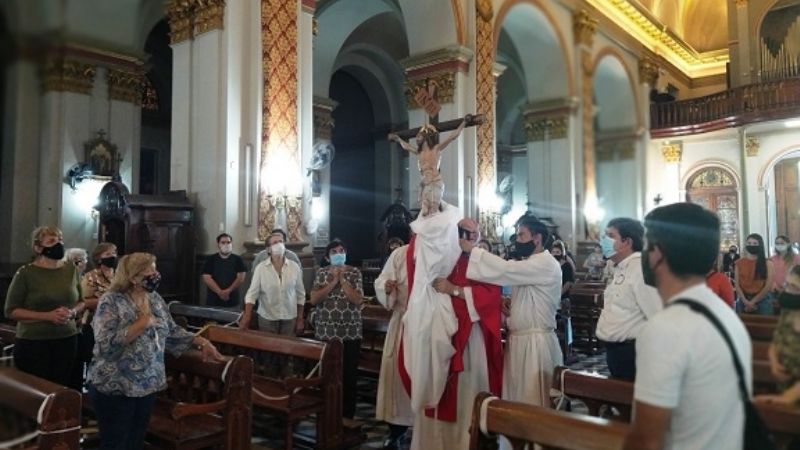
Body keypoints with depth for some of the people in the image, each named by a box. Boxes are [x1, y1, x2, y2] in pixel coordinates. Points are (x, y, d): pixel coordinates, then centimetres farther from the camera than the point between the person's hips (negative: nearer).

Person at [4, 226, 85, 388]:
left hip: (67, 340, 4)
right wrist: (48, 316, -17)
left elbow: (81, 302, 17)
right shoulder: (26, 273, -6)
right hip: (33, 343, -3)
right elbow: (11, 311, -7)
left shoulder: (71, 270, 7)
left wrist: (73, 312, -6)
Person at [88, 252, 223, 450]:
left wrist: (201, 341, 3)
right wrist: (142, 323, -23)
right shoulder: (110, 302, -15)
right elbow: (107, 345, -26)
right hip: (115, 388, -6)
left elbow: (172, 331, 13)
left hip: (148, 385, 6)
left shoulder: (155, 299, 6)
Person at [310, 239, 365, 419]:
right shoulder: (322, 273, 5)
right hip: (325, 333, 2)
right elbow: (313, 299, -7)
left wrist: (342, 279, -12)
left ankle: (347, 415, 16)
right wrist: (333, 281, -12)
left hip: (350, 333, -1)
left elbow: (358, 300, -11)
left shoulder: (355, 273, 0)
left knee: (349, 374, 2)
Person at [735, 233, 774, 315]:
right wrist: (746, 302, -12)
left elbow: (768, 286, -5)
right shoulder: (739, 263, 6)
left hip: (762, 301, -1)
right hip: (743, 301, 2)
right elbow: (737, 285, 1)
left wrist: (753, 301, -9)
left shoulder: (767, 263, 1)